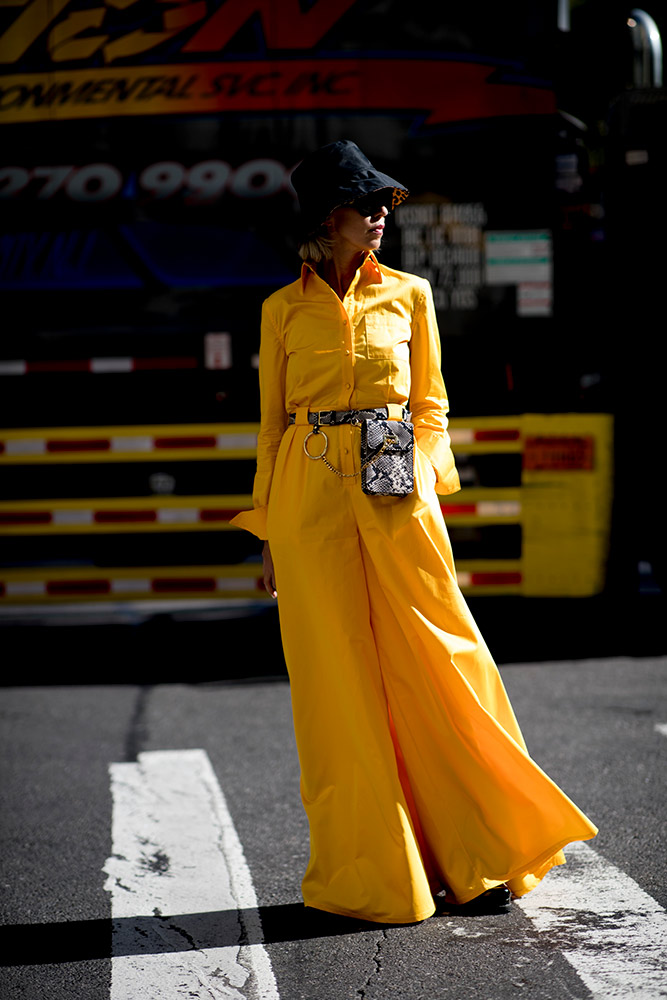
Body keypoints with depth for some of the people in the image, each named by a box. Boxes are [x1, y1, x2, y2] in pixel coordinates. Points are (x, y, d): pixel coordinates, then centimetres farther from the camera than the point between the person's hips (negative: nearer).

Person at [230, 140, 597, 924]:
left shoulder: (409, 295, 9)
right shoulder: (284, 309, 7)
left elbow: (430, 404, 12)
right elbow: (272, 421, 10)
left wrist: (424, 473, -4)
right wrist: (269, 530, 7)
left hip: (397, 497, 1)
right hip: (312, 497, 0)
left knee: (434, 664, -2)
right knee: (338, 681, 0)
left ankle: (471, 860, 10)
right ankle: (368, 871, 9)